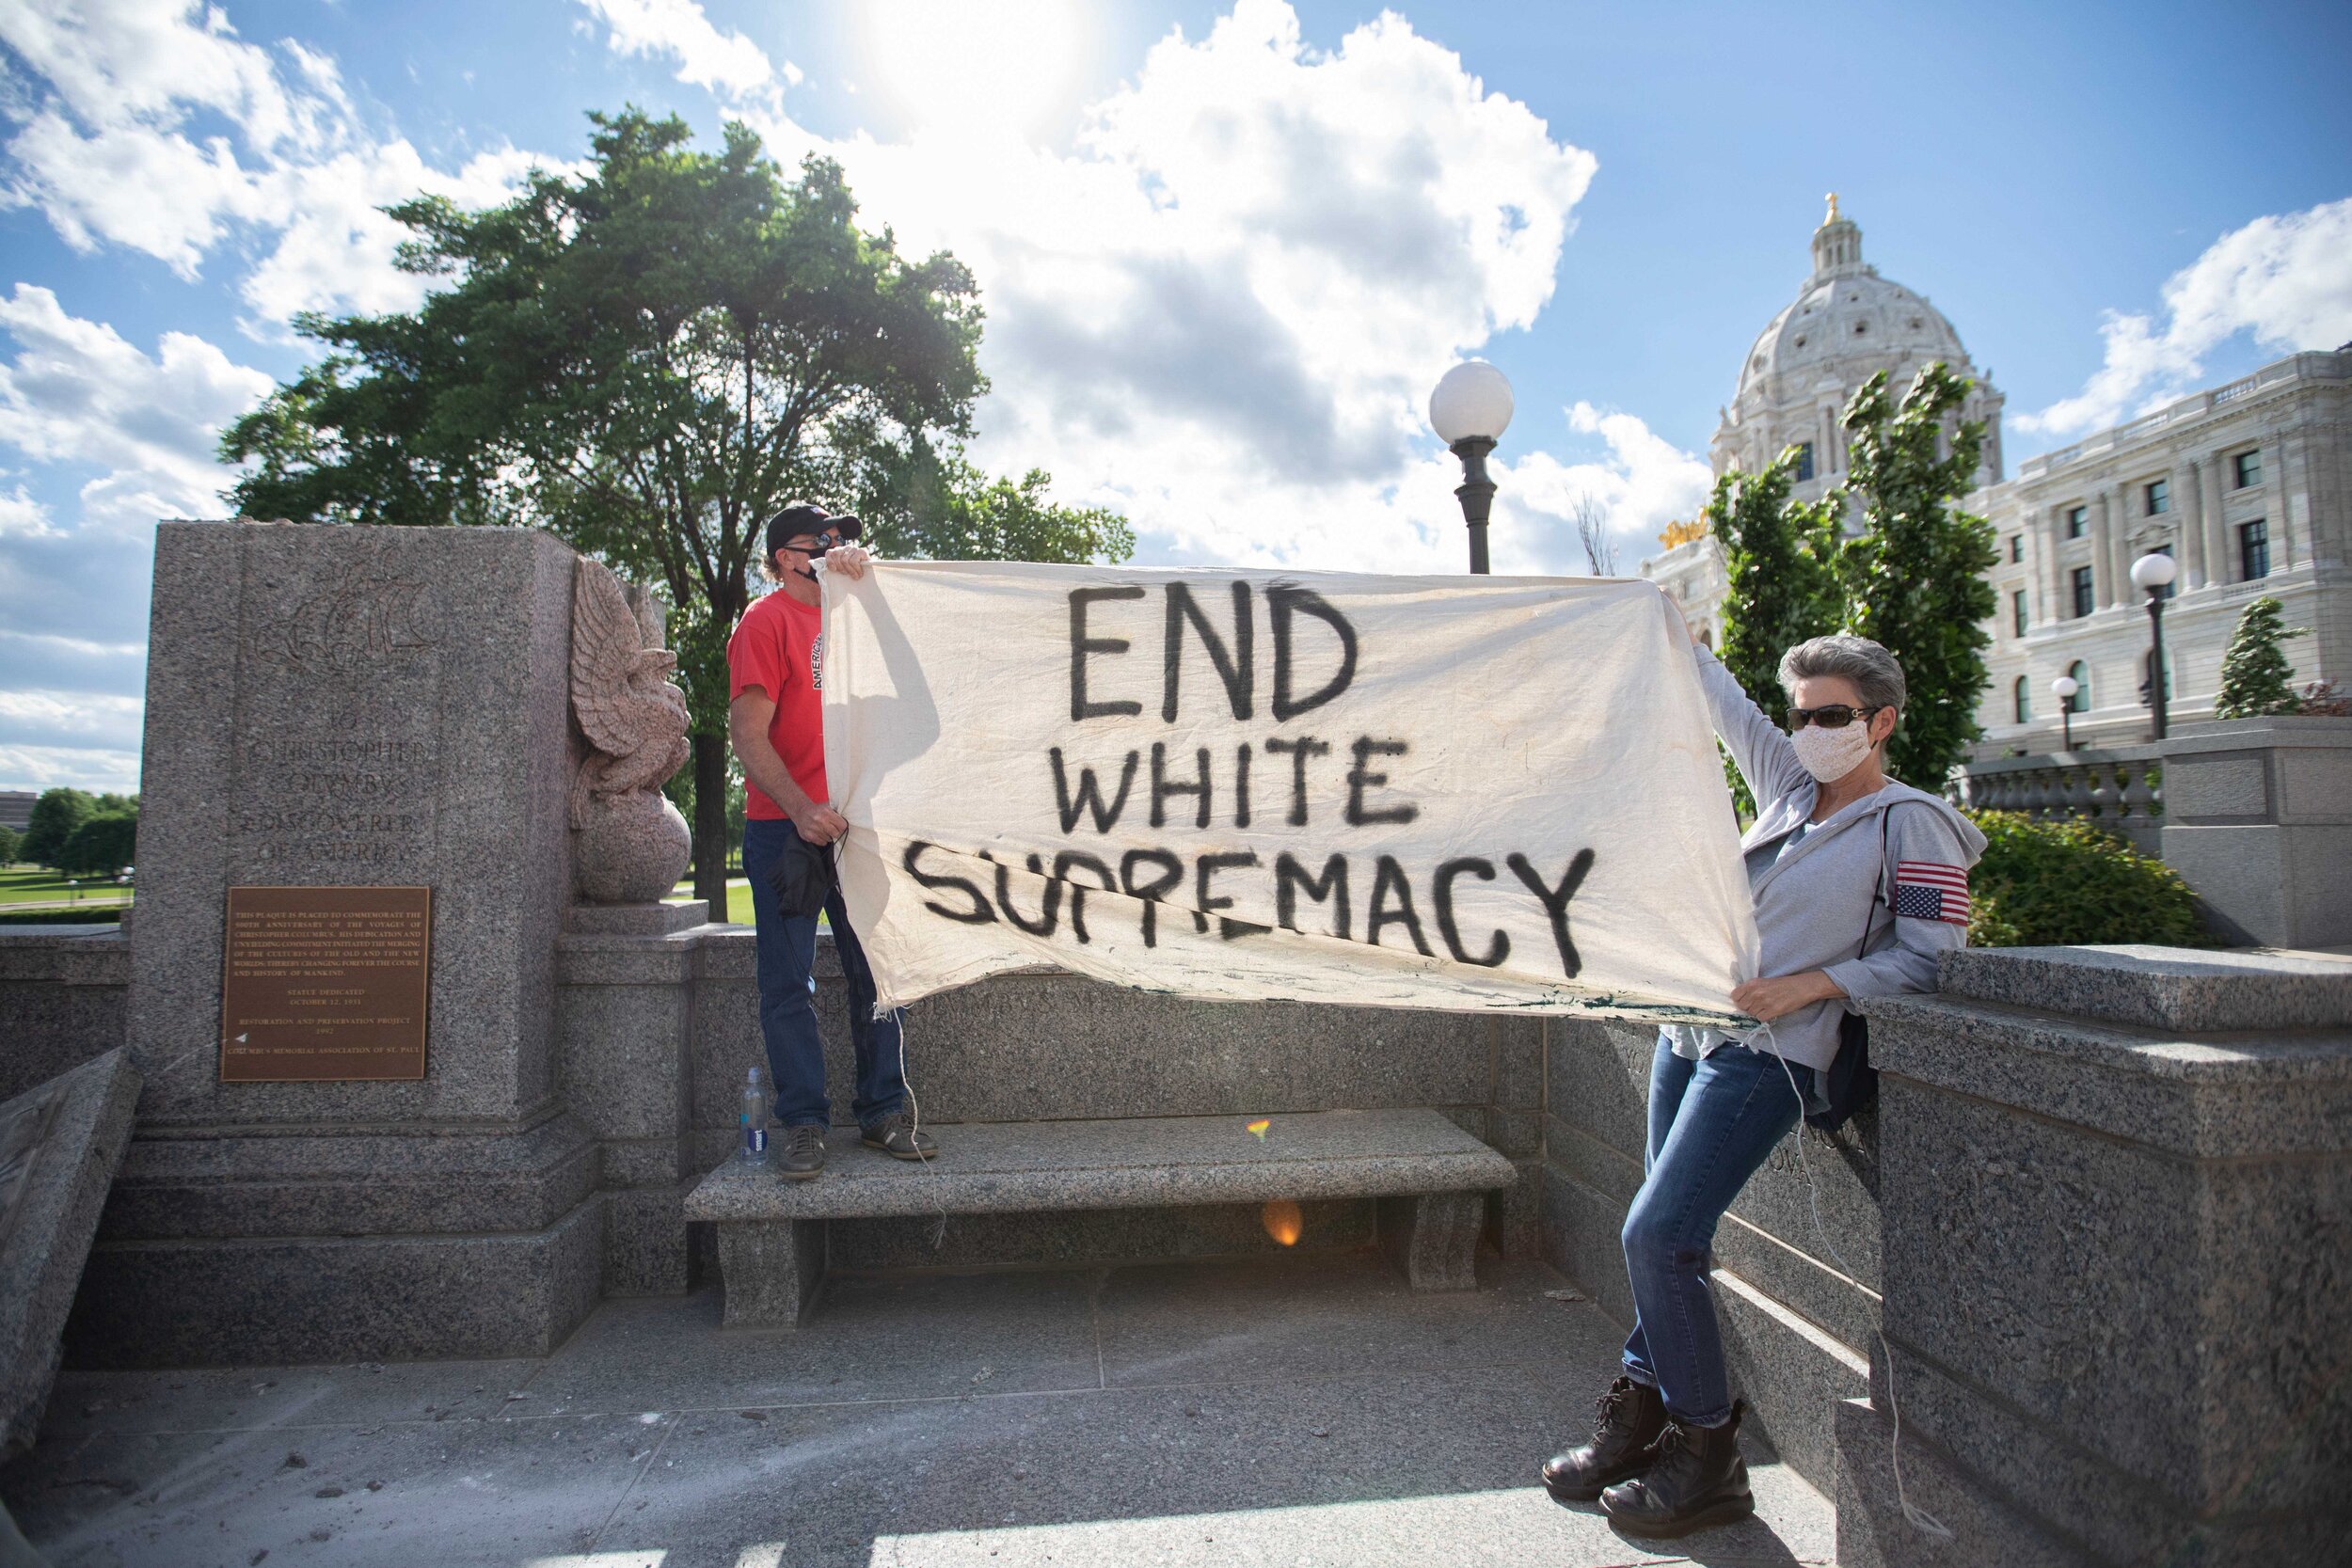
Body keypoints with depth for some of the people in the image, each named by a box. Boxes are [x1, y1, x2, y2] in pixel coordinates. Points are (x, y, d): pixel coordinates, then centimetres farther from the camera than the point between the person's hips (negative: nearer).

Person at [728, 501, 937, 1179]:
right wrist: (802, 809, -21)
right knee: (789, 986, 1)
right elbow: (747, 734, -10)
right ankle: (804, 1124, 10)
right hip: (785, 827, -6)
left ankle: (883, 1114, 14)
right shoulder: (766, 621, -3)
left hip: (854, 822, 6)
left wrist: (859, 567, -5)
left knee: (877, 974, 6)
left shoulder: (845, 613, 17)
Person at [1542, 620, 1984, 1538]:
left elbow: (1930, 954, -7)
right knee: (1669, 1239, 10)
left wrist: (1811, 986, -15)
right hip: (1691, 1031, 7)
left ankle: (1708, 1461, 3)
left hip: (1765, 1054, -7)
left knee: (1655, 1236, -13)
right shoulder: (1788, 785, 14)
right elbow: (1723, 702, 24)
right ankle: (1640, 1419, 21)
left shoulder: (1911, 825, -3)